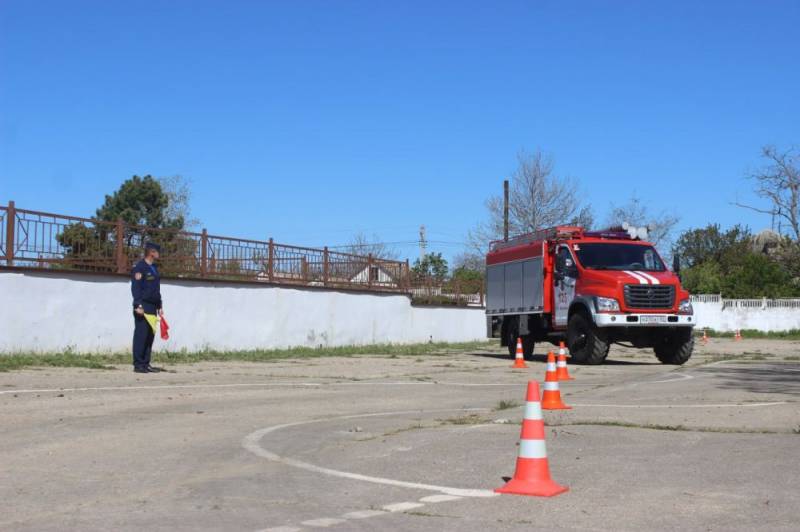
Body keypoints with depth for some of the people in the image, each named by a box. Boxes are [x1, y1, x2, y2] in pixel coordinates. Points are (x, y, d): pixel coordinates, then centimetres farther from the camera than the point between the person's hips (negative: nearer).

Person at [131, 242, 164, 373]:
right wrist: (138, 305, -21)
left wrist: (159, 306, 20)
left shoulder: (154, 268, 18)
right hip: (143, 307, -9)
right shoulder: (139, 267, -9)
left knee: (150, 336, 9)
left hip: (152, 307, 9)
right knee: (141, 335, -7)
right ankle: (138, 364, -4)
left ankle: (146, 363, 14)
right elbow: (135, 287, -15)